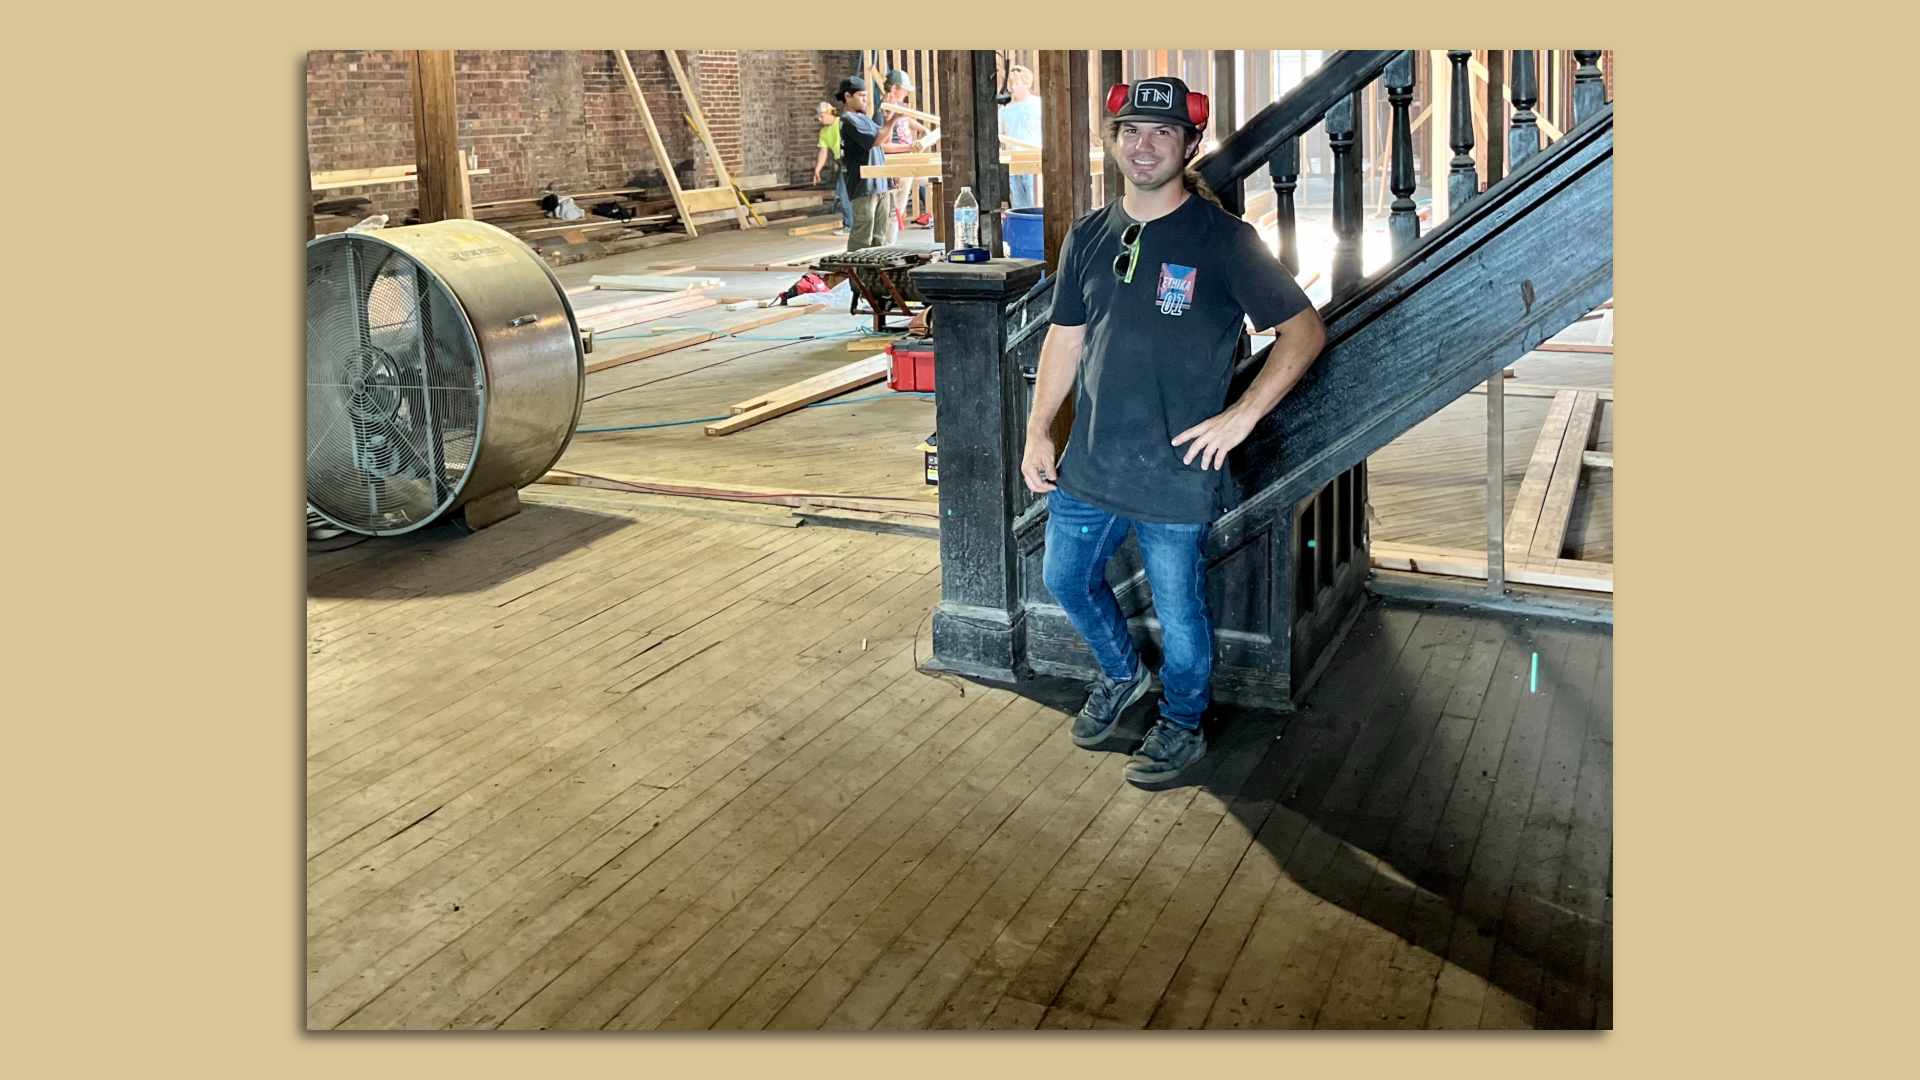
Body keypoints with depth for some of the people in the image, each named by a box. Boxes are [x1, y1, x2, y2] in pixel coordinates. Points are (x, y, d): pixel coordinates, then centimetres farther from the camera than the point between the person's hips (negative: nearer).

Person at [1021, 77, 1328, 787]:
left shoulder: (1223, 239, -10)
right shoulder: (1088, 236, 6)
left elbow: (1306, 330, -8)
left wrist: (1240, 416, -15)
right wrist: (1038, 432, 6)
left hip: (1174, 473, -5)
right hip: (1088, 464, 6)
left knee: (1178, 608, 8)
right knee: (1066, 578, 18)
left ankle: (1182, 725, 32)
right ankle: (1119, 674, 46)